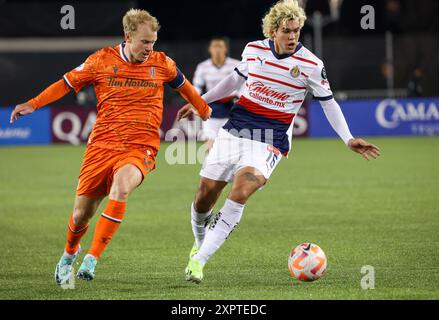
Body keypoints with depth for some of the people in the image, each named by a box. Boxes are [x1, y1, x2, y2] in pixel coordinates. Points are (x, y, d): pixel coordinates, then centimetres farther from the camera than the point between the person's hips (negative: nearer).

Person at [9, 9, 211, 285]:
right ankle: (70, 253, 39)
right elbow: (67, 83, 12)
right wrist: (33, 104, 4)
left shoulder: (162, 64, 4)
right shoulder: (102, 61, 1)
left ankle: (92, 259, -26)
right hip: (102, 145, 1)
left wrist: (206, 112, 34)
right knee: (81, 214, 3)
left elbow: (184, 86, 24)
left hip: (140, 148, -1)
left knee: (121, 188, -34)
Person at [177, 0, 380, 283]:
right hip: (236, 129, 3)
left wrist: (349, 139, -5)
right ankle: (200, 243, 31)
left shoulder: (311, 65, -7)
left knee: (242, 189, -27)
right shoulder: (254, 50, 2)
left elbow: (329, 103, 4)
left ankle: (199, 260, -22)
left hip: (271, 139, -3)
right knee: (206, 193, -2)